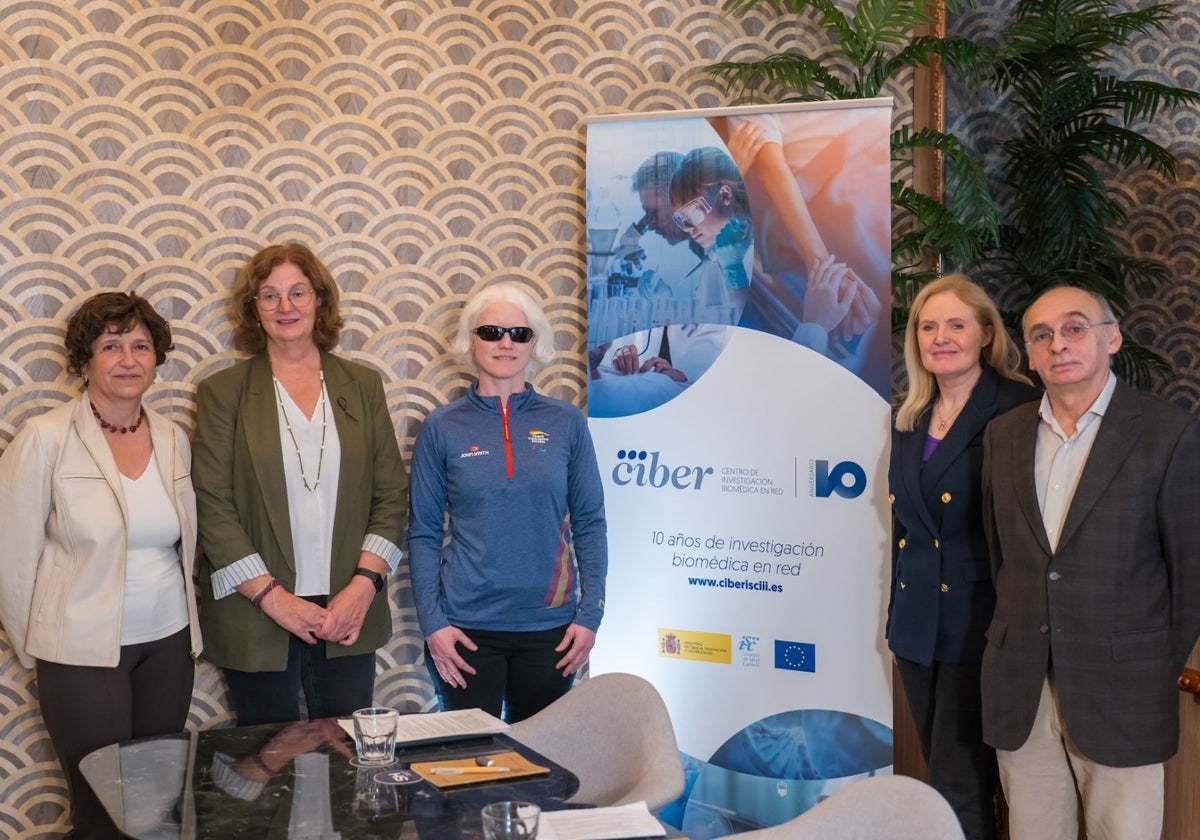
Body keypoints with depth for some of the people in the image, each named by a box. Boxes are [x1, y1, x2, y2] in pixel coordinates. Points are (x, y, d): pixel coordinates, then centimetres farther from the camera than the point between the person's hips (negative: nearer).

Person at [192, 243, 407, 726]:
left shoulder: (363, 385, 9)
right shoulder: (224, 391, 1)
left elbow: (390, 496, 6)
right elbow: (212, 507, -5)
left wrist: (364, 584, -7)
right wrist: (271, 596, -13)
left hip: (348, 615, 2)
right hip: (256, 620, -2)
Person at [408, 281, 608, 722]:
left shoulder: (566, 422, 1)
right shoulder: (442, 428, -1)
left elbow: (589, 522, 4)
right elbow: (423, 532, 1)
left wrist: (589, 613, -3)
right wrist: (431, 621, -6)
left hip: (549, 624, 1)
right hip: (467, 627, -1)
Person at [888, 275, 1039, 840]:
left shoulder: (1017, 410, -11)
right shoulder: (910, 419, 11)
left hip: (980, 621, -7)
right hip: (917, 622, 7)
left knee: (960, 788, -3)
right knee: (942, 775, 16)